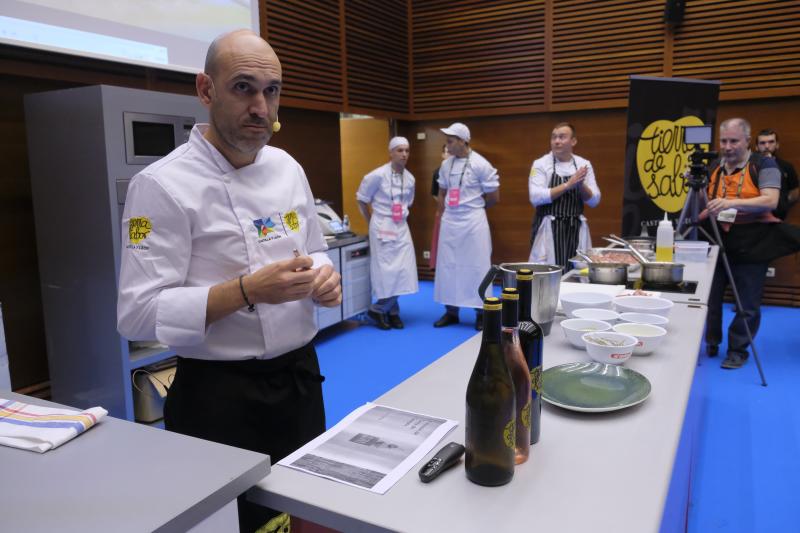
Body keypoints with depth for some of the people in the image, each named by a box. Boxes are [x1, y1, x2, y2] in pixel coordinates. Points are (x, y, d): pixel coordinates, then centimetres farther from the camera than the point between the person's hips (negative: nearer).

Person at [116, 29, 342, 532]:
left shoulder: (287, 168, 4)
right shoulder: (164, 184, -15)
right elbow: (138, 314, -18)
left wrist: (325, 277, -8)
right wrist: (247, 290, -28)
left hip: (300, 377, 6)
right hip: (220, 395, -6)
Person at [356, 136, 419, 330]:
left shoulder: (410, 179, 4)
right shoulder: (377, 175, -11)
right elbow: (361, 200, -1)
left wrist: (401, 218, 13)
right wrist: (372, 224, 3)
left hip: (402, 227, 6)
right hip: (382, 227, -5)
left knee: (403, 272, 1)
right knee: (387, 272, -5)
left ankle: (385, 310, 17)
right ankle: (392, 311, 14)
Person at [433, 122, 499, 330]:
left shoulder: (480, 164, -11)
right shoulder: (446, 164, 6)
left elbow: (494, 196, -4)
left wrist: (474, 208, 8)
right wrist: (447, 209, 10)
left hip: (473, 221, -5)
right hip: (449, 221, 5)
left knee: (476, 266, 1)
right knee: (448, 266, 8)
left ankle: (481, 313, 13)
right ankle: (451, 311, 20)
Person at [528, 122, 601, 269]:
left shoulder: (584, 164, 7)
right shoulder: (541, 164, -3)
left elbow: (594, 201, 5)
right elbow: (536, 197, -15)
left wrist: (581, 185, -14)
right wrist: (568, 185, -17)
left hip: (576, 229, 3)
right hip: (549, 230, -3)